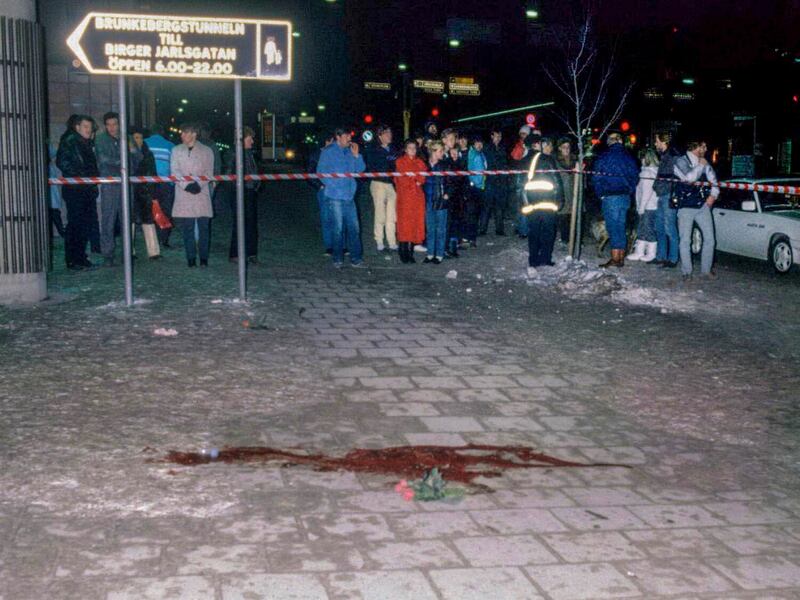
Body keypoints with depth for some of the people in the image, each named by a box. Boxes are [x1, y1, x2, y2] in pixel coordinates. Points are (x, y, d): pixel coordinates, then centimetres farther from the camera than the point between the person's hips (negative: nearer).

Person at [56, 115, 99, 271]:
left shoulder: (88, 144, 19)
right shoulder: (69, 141, -5)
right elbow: (61, 162, -15)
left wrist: (95, 177, 10)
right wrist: (78, 175, -18)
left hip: (88, 189, 8)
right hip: (74, 189, -8)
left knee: (86, 223, 9)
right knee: (74, 224, -7)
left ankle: (80, 257, 17)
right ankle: (72, 260, -4)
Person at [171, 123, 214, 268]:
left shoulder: (206, 151, 9)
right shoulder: (176, 150, 11)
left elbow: (208, 172, 2)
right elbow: (174, 171, 2)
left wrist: (199, 184, -15)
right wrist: (187, 185, -13)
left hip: (201, 193, -1)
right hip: (183, 194, 1)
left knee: (203, 227, -3)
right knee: (187, 228, -1)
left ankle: (204, 258, 4)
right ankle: (191, 258, 4)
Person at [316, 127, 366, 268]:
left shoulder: (350, 152, 14)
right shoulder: (328, 152, -1)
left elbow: (361, 169, 12)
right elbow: (321, 171, -4)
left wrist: (356, 155, -1)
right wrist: (330, 184, -11)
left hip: (349, 196, 5)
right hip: (335, 197, -5)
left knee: (354, 227, 2)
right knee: (338, 229, -1)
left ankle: (356, 257, 9)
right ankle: (338, 259, 8)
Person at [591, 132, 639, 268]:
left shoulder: (604, 157, -7)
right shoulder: (629, 157, 8)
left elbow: (596, 177, -7)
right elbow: (635, 176, 10)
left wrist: (600, 194, 3)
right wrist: (629, 191, 15)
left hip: (610, 197, -5)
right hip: (625, 198, 5)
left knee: (613, 228, -5)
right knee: (621, 228, 11)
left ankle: (615, 259, -7)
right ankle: (621, 259, 14)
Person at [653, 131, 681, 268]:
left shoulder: (674, 156, -13)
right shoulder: (663, 156, 17)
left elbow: (677, 178, -18)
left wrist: (673, 198, -21)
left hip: (669, 196, -10)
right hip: (662, 196, 10)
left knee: (670, 229, -6)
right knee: (659, 228, 14)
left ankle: (673, 259, -1)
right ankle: (661, 257, 22)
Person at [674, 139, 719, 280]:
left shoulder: (704, 163, 11)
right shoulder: (681, 162, -5)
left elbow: (713, 180, 18)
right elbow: (689, 178, -21)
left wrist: (713, 195, 3)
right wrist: (700, 166, -11)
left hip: (703, 206, 5)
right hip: (686, 207, -5)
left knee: (709, 238, 1)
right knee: (685, 240, -2)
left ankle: (706, 270, 11)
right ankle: (686, 272, 8)